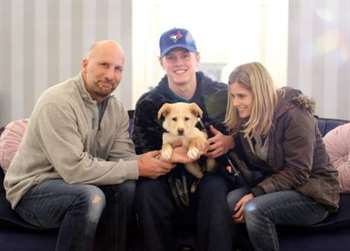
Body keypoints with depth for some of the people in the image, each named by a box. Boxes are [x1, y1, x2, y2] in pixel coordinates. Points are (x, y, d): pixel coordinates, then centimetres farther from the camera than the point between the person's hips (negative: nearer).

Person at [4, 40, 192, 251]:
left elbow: (122, 158, -6)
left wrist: (163, 159, -25)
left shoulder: (117, 109, 2)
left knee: (128, 187, -18)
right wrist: (137, 168, -24)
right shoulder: (58, 102, -23)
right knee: (90, 197, -33)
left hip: (74, 184, 7)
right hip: (34, 189, -7)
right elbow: (75, 169, -29)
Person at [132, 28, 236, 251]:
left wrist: (231, 141, -16)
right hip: (170, 183, 1)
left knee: (215, 188, -33)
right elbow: (141, 154, -4)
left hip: (212, 178, -1)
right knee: (147, 188, -29)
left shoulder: (222, 95, -1)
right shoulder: (148, 104, 1)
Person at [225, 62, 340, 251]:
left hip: (311, 193, -6)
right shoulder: (245, 119, 2)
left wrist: (256, 193, -26)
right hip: (275, 187, 7)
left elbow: (297, 172, -23)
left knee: (255, 210, -30)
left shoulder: (293, 115, -20)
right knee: (231, 200, -20)